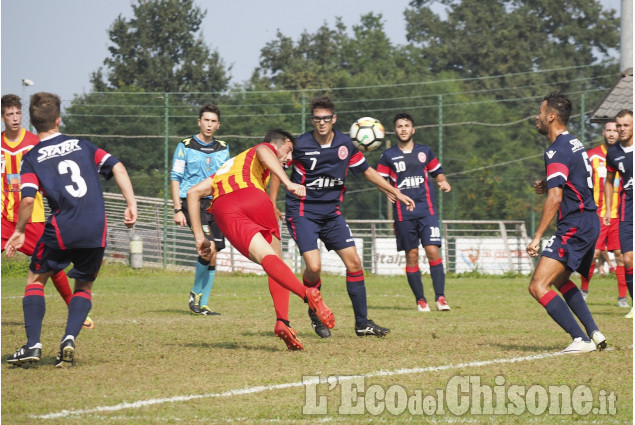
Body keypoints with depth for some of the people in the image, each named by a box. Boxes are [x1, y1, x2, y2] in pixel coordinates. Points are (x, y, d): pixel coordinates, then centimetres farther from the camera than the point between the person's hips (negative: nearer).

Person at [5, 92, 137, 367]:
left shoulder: (32, 159, 4)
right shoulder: (81, 145, 14)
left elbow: (28, 199, -9)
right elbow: (117, 167, 3)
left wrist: (19, 231, 4)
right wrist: (131, 205, 4)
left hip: (62, 231, -3)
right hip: (96, 231, 3)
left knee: (36, 280, 16)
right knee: (83, 286, 20)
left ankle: (33, 344, 2)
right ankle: (69, 339, -3)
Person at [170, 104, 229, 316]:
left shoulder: (223, 149, 14)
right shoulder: (185, 146, 1)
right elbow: (175, 178, -1)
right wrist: (177, 210, -8)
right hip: (193, 202, -5)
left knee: (212, 257, 1)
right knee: (208, 247, -21)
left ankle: (202, 305, 8)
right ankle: (196, 292, -3)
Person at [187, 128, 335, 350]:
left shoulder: (229, 164, 44)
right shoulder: (267, 149, 27)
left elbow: (193, 193, 36)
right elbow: (263, 152, -1)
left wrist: (199, 237, 33)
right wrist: (288, 183, -14)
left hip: (222, 209, 4)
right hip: (252, 197, -4)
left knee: (268, 258, -13)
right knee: (276, 258, 11)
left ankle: (306, 293, -40)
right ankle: (282, 320, -10)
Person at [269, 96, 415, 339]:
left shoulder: (344, 144, -1)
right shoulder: (300, 145, -13)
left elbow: (366, 170, 13)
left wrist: (395, 193, 13)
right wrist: (271, 205, -4)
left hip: (331, 213, 5)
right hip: (302, 212, -5)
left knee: (353, 262, -1)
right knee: (314, 266, -18)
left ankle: (362, 323, 8)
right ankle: (315, 315, 9)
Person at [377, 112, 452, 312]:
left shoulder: (424, 151, 12)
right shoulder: (388, 155, 6)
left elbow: (437, 172, 21)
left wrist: (443, 182, -1)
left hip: (426, 209, 0)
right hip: (403, 212, 0)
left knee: (432, 250, -12)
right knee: (411, 255, 0)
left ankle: (440, 297, -10)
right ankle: (420, 300, 9)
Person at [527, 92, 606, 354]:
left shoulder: (557, 151, -16)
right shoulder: (574, 143, 15)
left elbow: (555, 197, -24)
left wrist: (537, 237, -24)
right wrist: (549, 186, 16)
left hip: (575, 227, -11)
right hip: (589, 222, 11)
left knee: (538, 286, -15)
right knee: (561, 279, 29)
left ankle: (581, 340, -19)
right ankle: (594, 333, 24)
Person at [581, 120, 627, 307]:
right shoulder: (592, 155, 4)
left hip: (620, 214, 1)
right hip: (597, 214, -1)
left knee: (621, 255, -2)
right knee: (592, 254, -6)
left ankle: (622, 297, 5)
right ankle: (584, 290, 15)